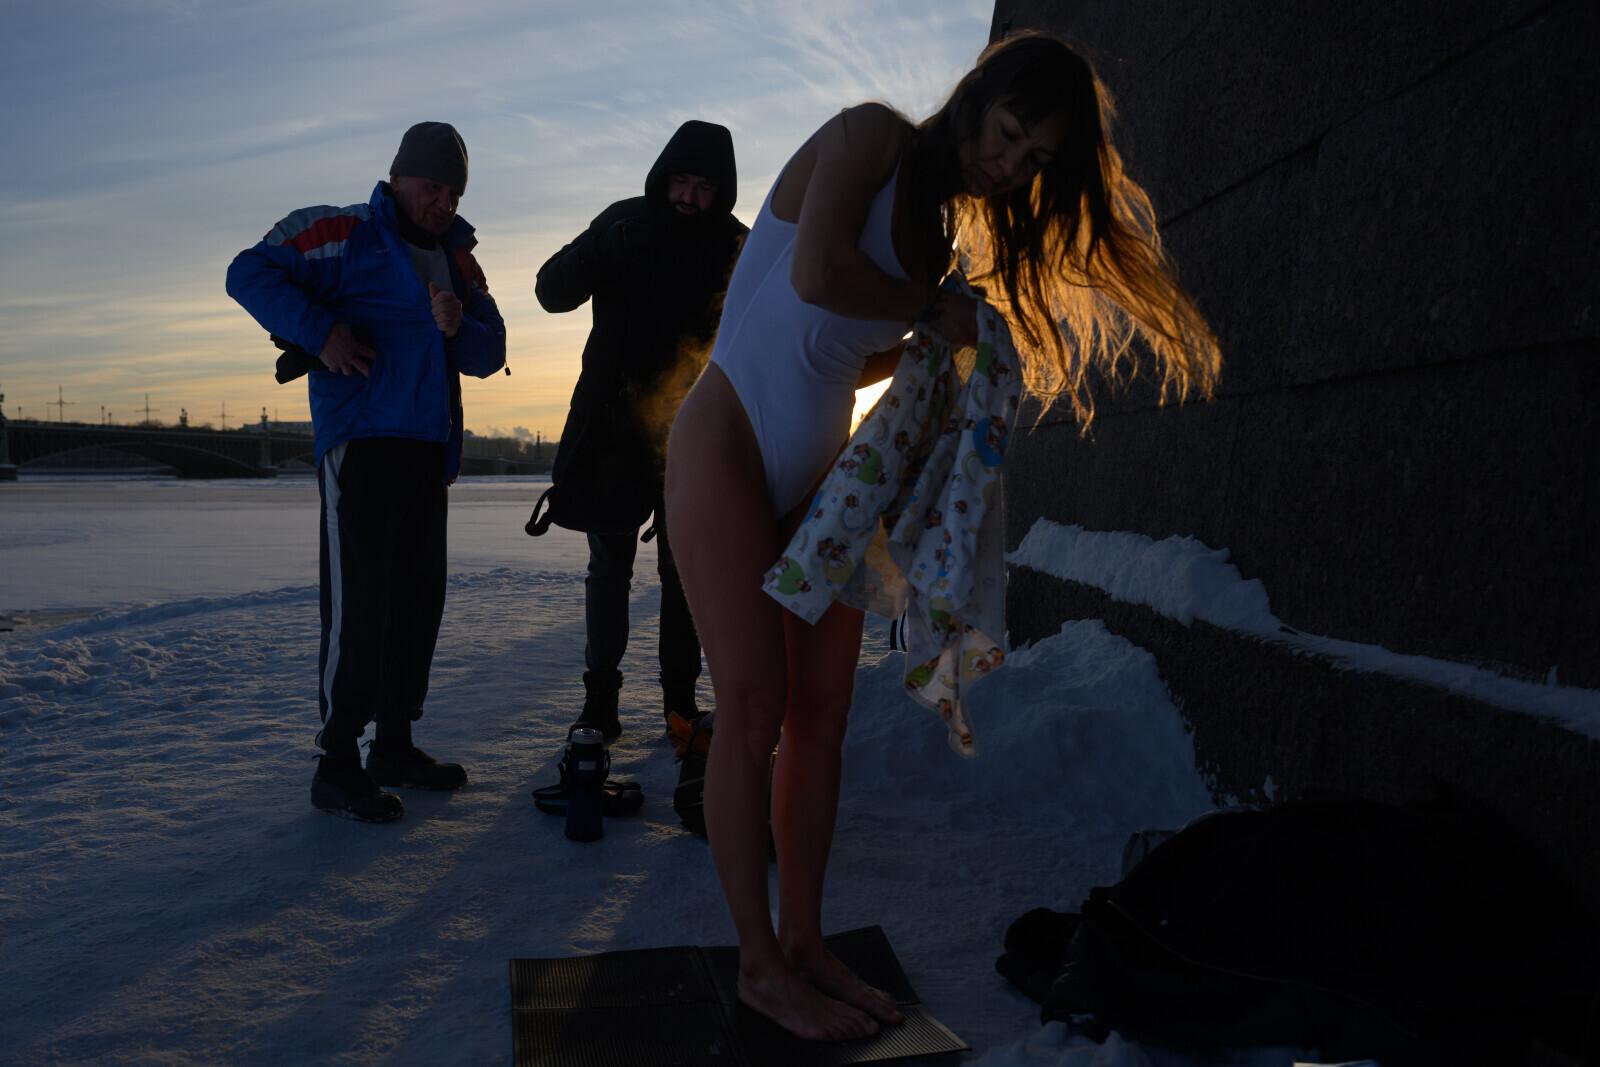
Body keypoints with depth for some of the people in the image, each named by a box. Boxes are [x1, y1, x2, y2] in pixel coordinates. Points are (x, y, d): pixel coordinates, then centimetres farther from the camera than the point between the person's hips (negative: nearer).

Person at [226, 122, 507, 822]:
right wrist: (319, 330, -17)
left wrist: (458, 328, -9)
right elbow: (250, 272, -7)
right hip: (361, 443, -7)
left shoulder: (458, 259, 19)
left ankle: (395, 745, 23)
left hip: (428, 450, 7)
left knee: (418, 598, 10)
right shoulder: (343, 233, -1)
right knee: (358, 601, -9)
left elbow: (489, 355, 12)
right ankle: (336, 766, -1)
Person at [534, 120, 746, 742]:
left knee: (684, 571, 6)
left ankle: (680, 699, 16)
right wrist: (597, 253, -24)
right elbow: (552, 292, -4)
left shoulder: (737, 247, 0)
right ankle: (600, 699, 11)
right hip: (616, 429, 0)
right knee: (609, 567, 3)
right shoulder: (626, 223, 0)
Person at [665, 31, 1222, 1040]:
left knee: (822, 711, 4)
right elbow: (815, 274, -25)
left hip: (820, 473, 8)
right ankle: (761, 964, 5)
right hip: (728, 448, -7)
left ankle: (804, 941, 16)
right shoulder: (872, 134, -7)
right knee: (754, 709, -7)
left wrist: (931, 341, -1)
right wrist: (935, 309, -10)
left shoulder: (942, 231, 14)